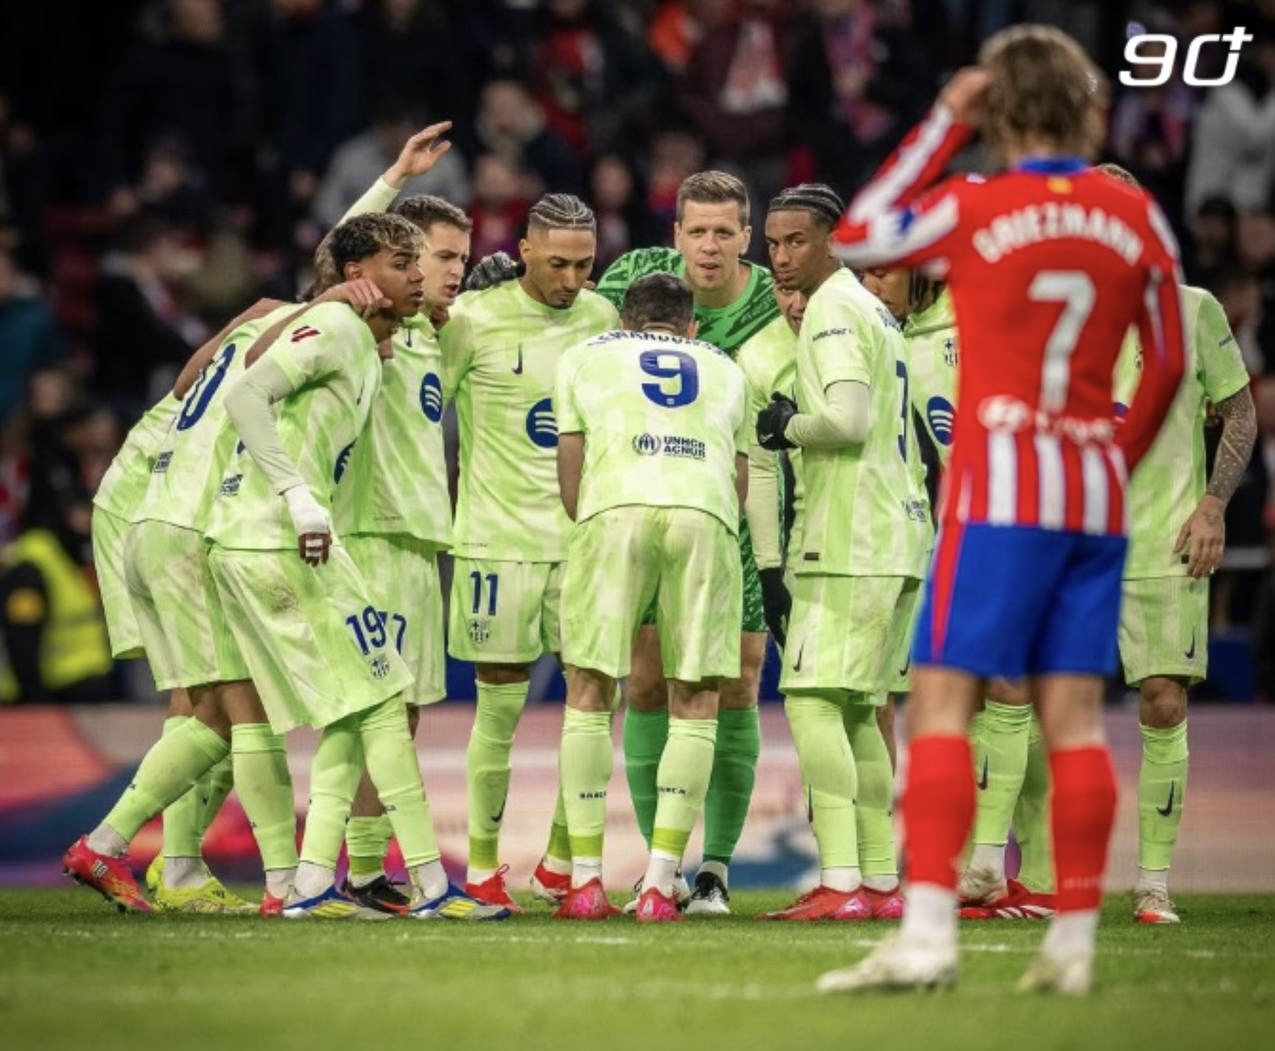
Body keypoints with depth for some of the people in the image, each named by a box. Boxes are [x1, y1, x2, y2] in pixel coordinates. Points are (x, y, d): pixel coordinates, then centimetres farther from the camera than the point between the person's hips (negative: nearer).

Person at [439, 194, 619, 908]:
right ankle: (483, 867, 11)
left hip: (582, 535, 4)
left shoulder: (601, 318, 7)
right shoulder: (473, 320, -7)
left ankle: (561, 864, 11)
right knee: (501, 708, -1)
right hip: (500, 536, -4)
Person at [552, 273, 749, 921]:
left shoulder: (585, 358, 28)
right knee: (695, 704, 7)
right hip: (706, 516, 1)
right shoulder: (725, 371, 33)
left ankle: (586, 880, 6)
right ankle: (659, 884, 0)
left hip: (617, 508, -1)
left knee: (588, 694, 9)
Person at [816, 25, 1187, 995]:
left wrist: (944, 124, 10)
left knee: (942, 703, -6)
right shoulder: (1136, 218, 4)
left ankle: (928, 932, -17)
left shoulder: (976, 210, -7)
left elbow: (856, 236, 8)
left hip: (999, 488, -4)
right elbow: (1169, 367, 10)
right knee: (1074, 715, 6)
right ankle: (1075, 942, 6)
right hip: (1097, 494, 4)